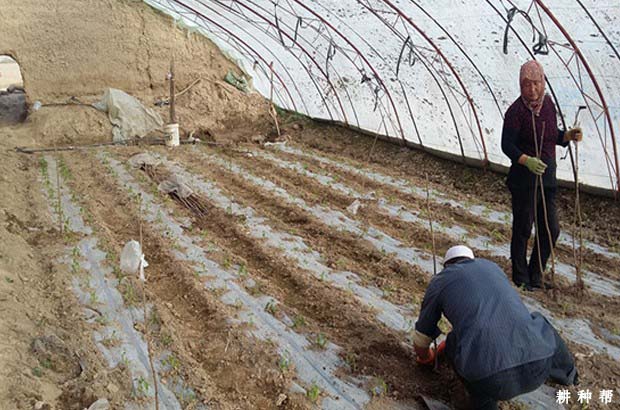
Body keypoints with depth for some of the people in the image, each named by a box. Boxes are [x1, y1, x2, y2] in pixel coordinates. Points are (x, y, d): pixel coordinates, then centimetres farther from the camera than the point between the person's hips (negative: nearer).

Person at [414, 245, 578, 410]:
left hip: (491, 379, -4)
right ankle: (565, 372, 60)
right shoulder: (490, 267, 30)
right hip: (536, 365, 4)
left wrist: (425, 357, 51)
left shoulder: (439, 281, 19)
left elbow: (421, 338, 28)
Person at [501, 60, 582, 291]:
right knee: (523, 230, 2)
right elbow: (507, 145, -17)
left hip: (547, 177, 7)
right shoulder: (516, 111, -13)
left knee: (550, 229, 10)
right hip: (524, 179, -7)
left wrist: (569, 135, -1)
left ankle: (535, 276, 27)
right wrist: (526, 160, -32)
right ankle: (520, 278, 17)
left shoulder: (548, 105, 8)